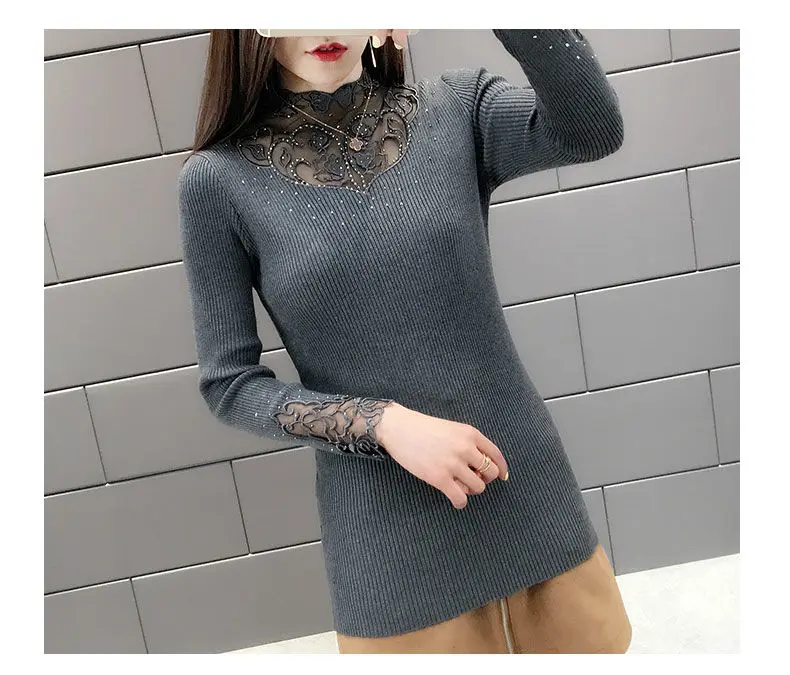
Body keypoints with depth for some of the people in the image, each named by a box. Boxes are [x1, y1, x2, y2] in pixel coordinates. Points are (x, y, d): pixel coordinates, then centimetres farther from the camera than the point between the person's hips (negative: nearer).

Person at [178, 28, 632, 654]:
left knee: (580, 635, 19)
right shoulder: (220, 181, -5)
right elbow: (230, 384, -4)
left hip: (529, 489, 2)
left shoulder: (458, 110, -1)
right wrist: (385, 424, -16)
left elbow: (592, 127, -19)